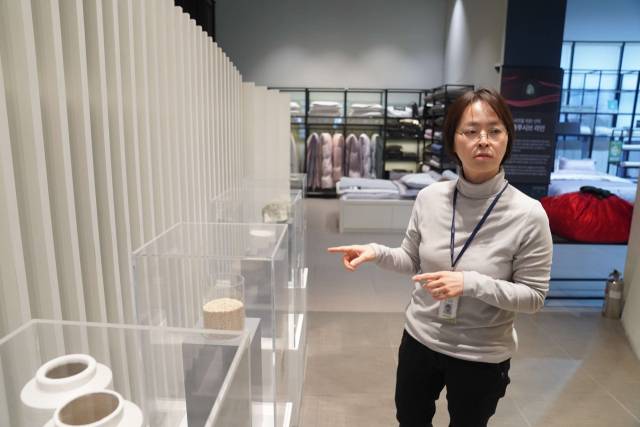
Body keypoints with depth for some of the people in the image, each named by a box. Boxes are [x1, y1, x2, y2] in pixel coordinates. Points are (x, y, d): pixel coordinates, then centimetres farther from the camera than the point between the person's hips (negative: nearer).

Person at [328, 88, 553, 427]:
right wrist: (377, 252, -17)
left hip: (481, 356, -3)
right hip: (419, 339, 3)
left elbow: (533, 296, -14)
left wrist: (470, 282, -29)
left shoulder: (528, 215, -20)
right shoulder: (429, 198, -10)